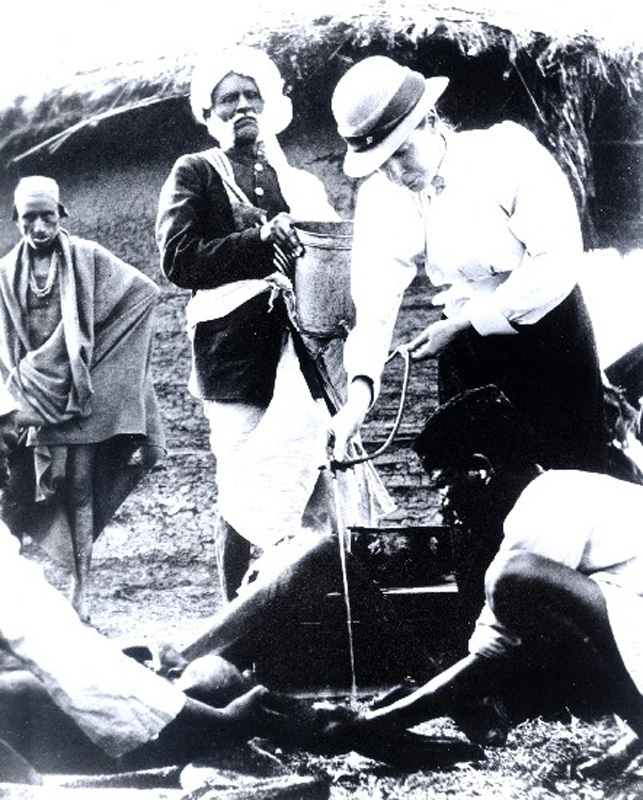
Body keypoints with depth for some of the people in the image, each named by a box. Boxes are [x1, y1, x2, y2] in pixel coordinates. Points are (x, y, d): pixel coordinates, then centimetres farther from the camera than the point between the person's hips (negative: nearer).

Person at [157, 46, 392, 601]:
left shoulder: (302, 183, 23)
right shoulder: (194, 174, 11)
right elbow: (179, 260, -4)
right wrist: (265, 241, -12)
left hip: (308, 355, 4)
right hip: (238, 363, -4)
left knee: (323, 503, -4)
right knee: (246, 502, -5)